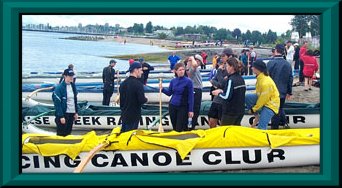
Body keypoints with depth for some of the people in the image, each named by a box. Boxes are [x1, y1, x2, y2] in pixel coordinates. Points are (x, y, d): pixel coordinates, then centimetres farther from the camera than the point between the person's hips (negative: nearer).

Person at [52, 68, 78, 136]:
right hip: (64, 114, -7)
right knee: (61, 134, -1)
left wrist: (76, 112, 12)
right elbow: (57, 103, -15)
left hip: (71, 114, 7)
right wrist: (61, 116, -18)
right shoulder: (59, 87, -14)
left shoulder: (73, 86, 9)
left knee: (68, 133, 14)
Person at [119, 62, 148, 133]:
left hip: (124, 115, 7)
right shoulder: (138, 84, -18)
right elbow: (142, 100, -22)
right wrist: (145, 99, 0)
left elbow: (121, 99, 11)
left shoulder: (123, 83, 4)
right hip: (134, 115, -7)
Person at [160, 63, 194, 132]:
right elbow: (169, 93, 14)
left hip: (183, 107, -4)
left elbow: (191, 97, -9)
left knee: (180, 129, -7)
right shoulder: (173, 81, 3)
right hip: (172, 106, 4)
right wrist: (162, 89, -4)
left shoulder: (188, 81, -10)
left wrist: (191, 110, -11)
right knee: (174, 128, 11)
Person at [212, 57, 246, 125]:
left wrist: (219, 93, -3)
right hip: (240, 111, 8)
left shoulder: (231, 80, -17)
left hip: (230, 112, -8)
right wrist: (223, 91, 11)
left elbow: (227, 97, -22)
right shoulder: (241, 79, 7)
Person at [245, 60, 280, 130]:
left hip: (270, 104, -9)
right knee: (246, 97, -10)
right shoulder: (260, 77, -2)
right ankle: (256, 116, 4)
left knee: (261, 127, -14)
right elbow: (259, 93, 12)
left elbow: (263, 99, -23)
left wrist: (253, 109, -11)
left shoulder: (265, 83, -31)